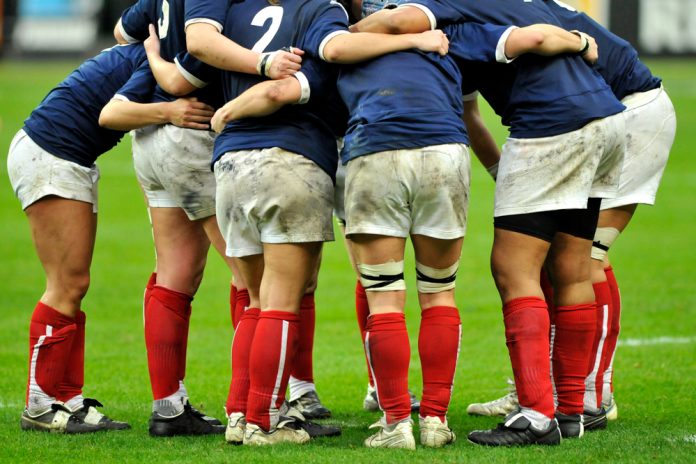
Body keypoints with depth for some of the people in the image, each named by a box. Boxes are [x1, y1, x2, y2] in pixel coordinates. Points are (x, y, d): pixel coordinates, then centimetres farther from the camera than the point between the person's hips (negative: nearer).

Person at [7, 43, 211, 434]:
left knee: (74, 287, 7)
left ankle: (68, 399, 8)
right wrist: (166, 112, -37)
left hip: (76, 163, 11)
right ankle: (40, 406, -6)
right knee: (67, 286, -10)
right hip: (46, 155, -11)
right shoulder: (157, 61, -16)